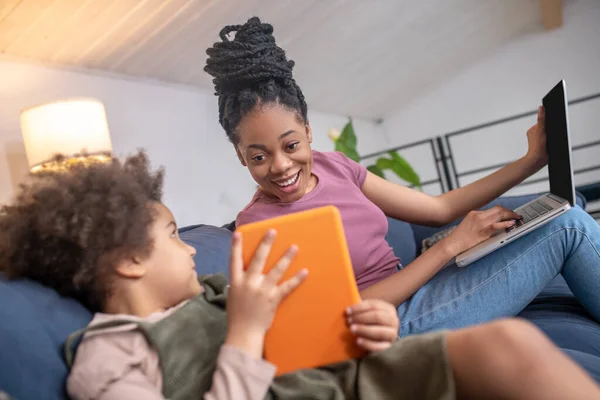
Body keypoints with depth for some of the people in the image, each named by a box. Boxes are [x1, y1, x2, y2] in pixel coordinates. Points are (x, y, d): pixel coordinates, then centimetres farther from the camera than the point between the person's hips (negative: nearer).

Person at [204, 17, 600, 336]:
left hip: (414, 292, 7)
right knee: (568, 225, -7)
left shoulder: (332, 164, 1)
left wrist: (531, 160, -2)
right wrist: (451, 244, -18)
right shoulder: (256, 224, -18)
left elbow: (439, 208, 4)